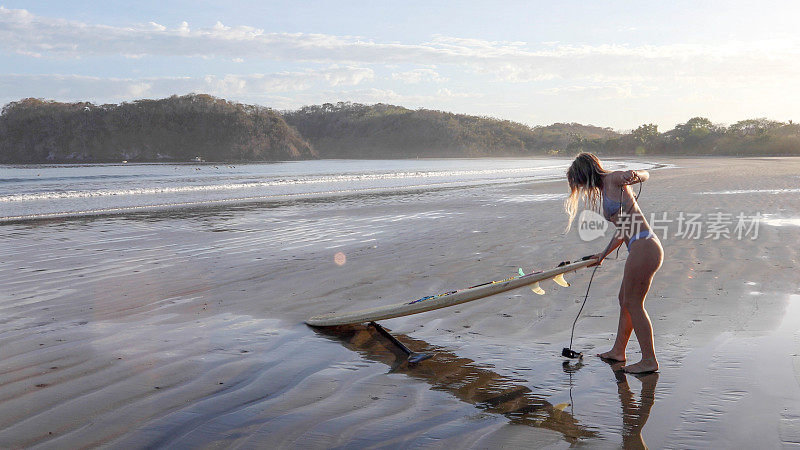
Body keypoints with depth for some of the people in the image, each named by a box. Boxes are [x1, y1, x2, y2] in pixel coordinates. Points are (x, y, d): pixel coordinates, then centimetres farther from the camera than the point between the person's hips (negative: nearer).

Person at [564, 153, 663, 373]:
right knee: (625, 299, 19)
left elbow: (645, 175, -21)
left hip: (644, 248, -10)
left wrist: (633, 175, -44)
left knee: (633, 303, -3)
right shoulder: (606, 190, 22)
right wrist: (604, 253, 34)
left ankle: (649, 360, 7)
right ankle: (618, 351, 33)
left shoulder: (613, 179, -4)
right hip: (642, 248, 10)